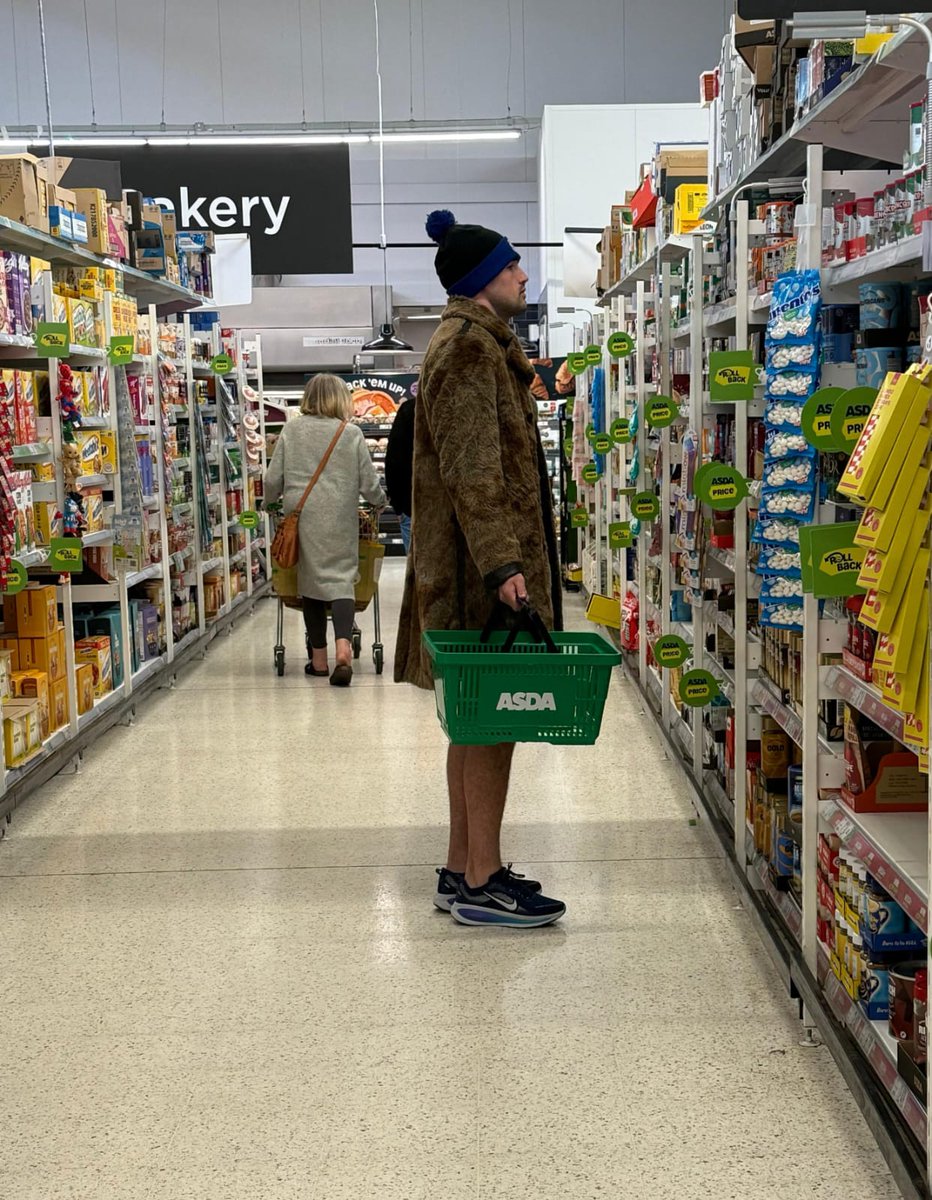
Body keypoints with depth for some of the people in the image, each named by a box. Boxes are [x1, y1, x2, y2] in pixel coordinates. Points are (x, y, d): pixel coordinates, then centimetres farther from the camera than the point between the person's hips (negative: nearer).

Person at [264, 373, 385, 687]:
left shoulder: (291, 430, 4)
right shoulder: (351, 434, 1)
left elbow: (273, 479, 5)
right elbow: (369, 484, 4)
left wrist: (269, 502, 26)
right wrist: (380, 501, 25)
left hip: (302, 517, 2)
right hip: (340, 519, -1)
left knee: (311, 579, 11)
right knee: (341, 578, -1)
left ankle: (319, 657, 16)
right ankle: (343, 644, -23)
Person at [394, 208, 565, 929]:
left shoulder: (476, 344, 21)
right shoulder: (470, 349, -12)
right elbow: (473, 471, -21)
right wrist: (502, 562, -27)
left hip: (473, 564, 11)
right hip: (483, 567, -11)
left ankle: (463, 869, 21)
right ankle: (482, 884, 2)